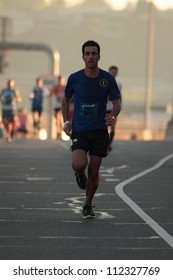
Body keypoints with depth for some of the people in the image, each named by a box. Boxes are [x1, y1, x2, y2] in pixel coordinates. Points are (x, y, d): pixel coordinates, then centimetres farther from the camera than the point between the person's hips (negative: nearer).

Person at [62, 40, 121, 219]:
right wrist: (66, 122, 3)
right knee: (79, 164, -24)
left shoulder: (108, 79, -4)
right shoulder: (74, 78, -3)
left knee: (93, 172, 2)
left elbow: (117, 103, 0)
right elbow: (66, 100, 14)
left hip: (99, 131, 1)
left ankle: (88, 205, 24)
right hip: (79, 130, -1)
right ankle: (79, 174, 14)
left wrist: (112, 116, -22)